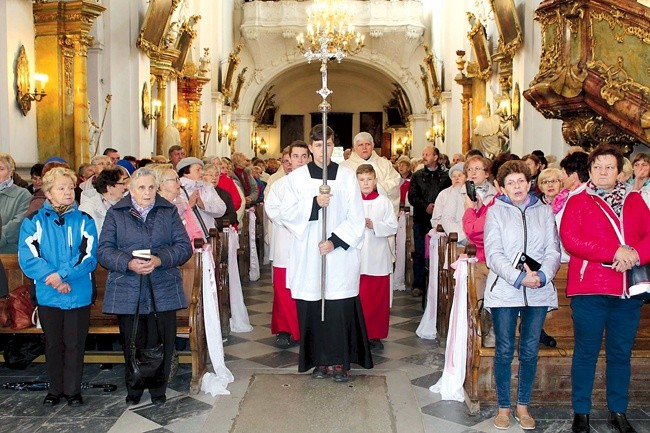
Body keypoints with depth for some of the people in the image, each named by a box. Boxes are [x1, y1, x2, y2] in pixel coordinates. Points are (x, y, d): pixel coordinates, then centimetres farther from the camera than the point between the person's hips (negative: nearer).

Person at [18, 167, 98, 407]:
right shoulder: (33, 221, 0)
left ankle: (73, 390, 21)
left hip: (79, 295, 0)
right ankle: (55, 389, 28)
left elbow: (89, 256, -9)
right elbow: (28, 258, -9)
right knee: (53, 344, 13)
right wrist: (53, 279, -19)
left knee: (74, 345, 7)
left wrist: (63, 275, -21)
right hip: (48, 295, 1)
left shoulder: (84, 220, 1)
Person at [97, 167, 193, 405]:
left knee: (162, 342, 2)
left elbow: (184, 247, 1)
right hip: (127, 292, 0)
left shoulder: (169, 212, 8)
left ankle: (159, 391, 20)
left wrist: (159, 260, -15)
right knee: (132, 343, 7)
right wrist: (129, 264, -17)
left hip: (163, 290, 0)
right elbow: (104, 251, 0)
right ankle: (134, 391, 26)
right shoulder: (116, 214, 6)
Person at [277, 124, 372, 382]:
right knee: (312, 309, 2)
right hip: (308, 256, 1)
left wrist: (335, 241, -11)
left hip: (340, 255, -1)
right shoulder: (297, 177, 6)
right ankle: (320, 361, 15)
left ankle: (340, 361, 8)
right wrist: (314, 203, -16)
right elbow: (286, 214, -2)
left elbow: (356, 218, 1)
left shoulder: (347, 177, 4)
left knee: (340, 308, -4)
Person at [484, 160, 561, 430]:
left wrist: (542, 275, -14)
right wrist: (518, 277, -18)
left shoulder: (544, 211, 11)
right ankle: (503, 407, 15)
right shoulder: (495, 212, 4)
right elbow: (493, 254, -5)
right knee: (504, 351, 3)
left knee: (530, 351, 8)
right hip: (504, 291, -2)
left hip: (539, 292, 2)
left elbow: (553, 250, 5)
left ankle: (523, 406, 21)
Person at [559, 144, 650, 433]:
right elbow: (569, 239, -11)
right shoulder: (578, 201, 3)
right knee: (586, 352, 4)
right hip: (589, 290, -3)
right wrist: (614, 252, -17)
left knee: (621, 353, 11)